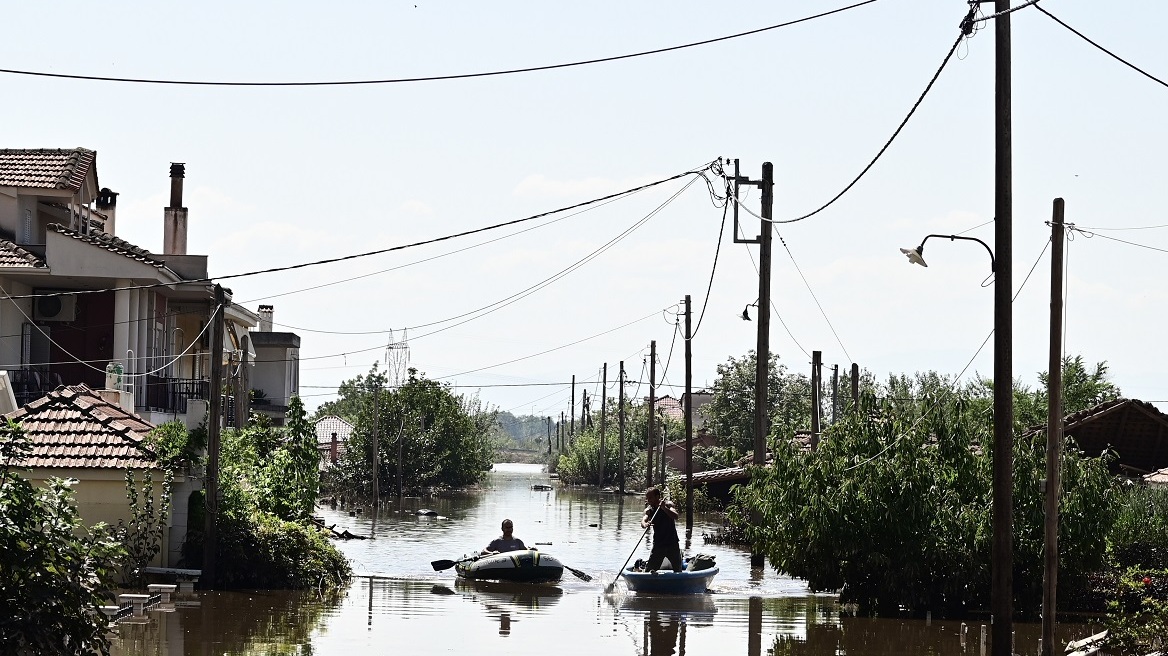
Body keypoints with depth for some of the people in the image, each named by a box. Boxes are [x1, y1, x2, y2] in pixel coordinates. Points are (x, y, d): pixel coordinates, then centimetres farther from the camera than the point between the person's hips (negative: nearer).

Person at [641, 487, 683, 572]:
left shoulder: (668, 504, -8)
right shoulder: (649, 510, -4)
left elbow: (675, 516, -25)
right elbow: (643, 521, -23)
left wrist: (664, 508, -39)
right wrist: (645, 524, -47)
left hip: (672, 544, -1)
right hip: (658, 545, 1)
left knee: (678, 571, 9)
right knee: (648, 571, -7)